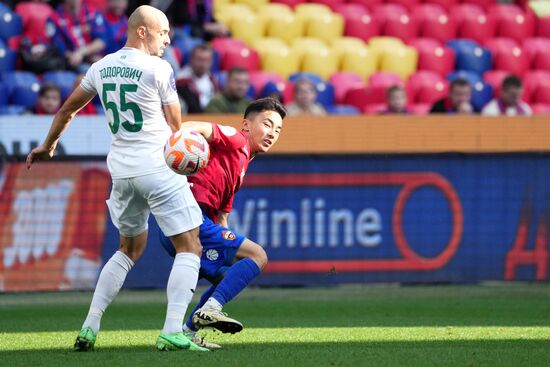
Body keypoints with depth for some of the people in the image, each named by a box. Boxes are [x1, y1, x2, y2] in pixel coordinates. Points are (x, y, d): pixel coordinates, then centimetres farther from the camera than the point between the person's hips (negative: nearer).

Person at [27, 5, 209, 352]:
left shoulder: (101, 68, 9)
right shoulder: (158, 69, -10)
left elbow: (67, 110, 21)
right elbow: (176, 125, -2)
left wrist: (48, 146, 37)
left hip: (121, 167, 7)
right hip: (158, 166, -7)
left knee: (130, 249, 22)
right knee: (189, 246, -1)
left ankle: (89, 328, 16)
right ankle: (173, 331, -14)